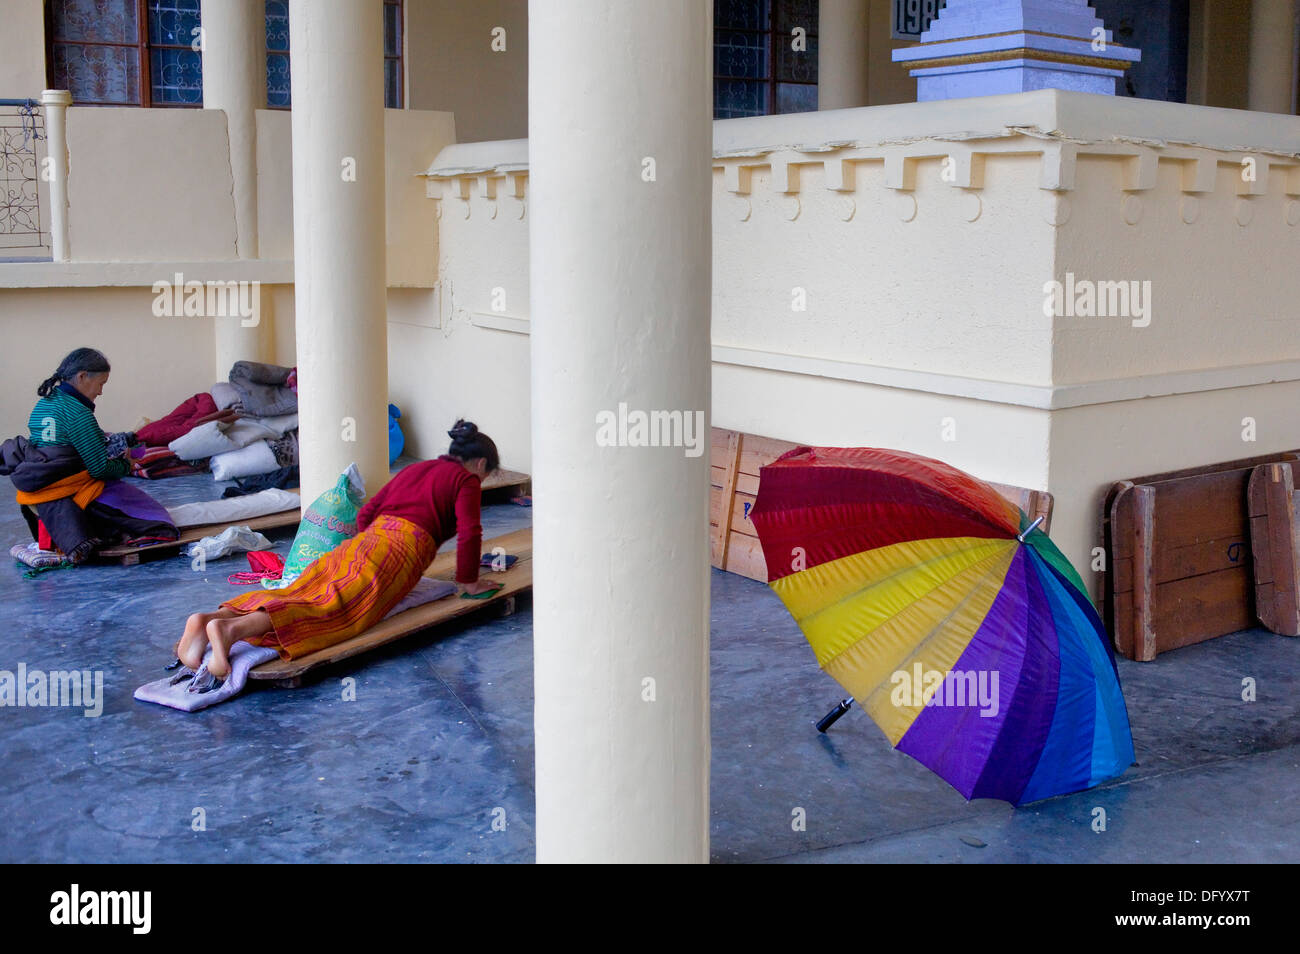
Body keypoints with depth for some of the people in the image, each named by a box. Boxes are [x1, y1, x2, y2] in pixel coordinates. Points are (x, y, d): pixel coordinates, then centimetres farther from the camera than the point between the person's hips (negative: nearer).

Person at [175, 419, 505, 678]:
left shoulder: (413, 470, 34)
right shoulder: (467, 480, 12)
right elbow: (469, 534, -2)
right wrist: (468, 582, 10)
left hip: (362, 541, 8)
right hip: (402, 550, -8)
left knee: (293, 595, -8)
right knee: (334, 612, -26)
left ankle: (209, 618, -31)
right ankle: (233, 629, -48)